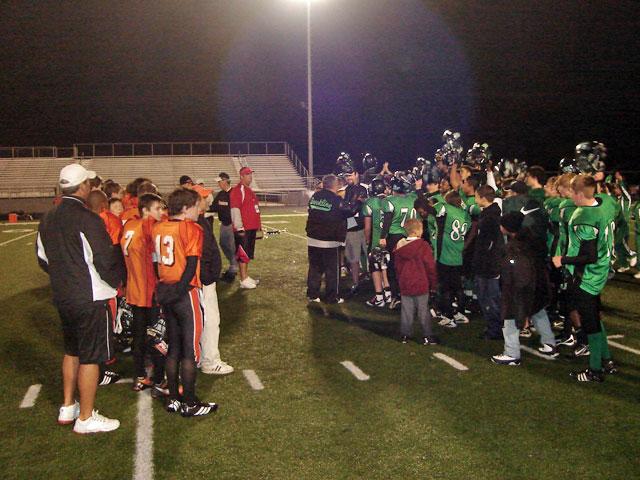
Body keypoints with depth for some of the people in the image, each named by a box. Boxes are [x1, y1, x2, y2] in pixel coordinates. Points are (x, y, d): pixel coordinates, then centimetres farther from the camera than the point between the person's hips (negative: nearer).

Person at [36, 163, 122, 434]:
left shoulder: (48, 219, 6)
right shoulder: (87, 219, -20)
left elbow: (43, 259, 14)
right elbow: (104, 261, -19)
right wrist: (116, 282, -1)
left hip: (63, 297, 8)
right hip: (90, 299, -8)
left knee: (71, 351, 22)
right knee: (90, 357, 3)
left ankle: (68, 408, 34)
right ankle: (85, 419, 12)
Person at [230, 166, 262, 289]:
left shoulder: (249, 190, 19)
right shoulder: (237, 190, -12)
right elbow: (235, 210, -18)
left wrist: (257, 226, 23)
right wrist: (239, 228, -21)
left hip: (252, 228, 9)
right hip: (243, 230, -9)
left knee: (248, 254, 14)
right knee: (243, 254, -6)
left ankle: (246, 277, 22)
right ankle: (244, 280, -2)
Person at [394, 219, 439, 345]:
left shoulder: (400, 246, 3)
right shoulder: (423, 246, -14)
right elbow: (430, 266, -9)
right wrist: (433, 283, 2)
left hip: (404, 285, 5)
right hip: (421, 285, -5)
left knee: (406, 310, 12)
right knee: (423, 311, 4)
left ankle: (405, 334, 17)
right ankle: (427, 336, 11)